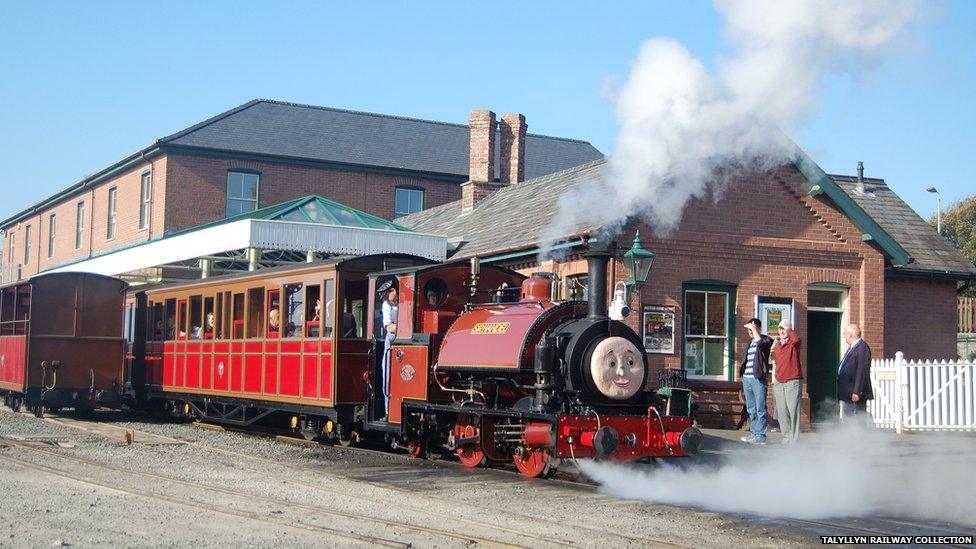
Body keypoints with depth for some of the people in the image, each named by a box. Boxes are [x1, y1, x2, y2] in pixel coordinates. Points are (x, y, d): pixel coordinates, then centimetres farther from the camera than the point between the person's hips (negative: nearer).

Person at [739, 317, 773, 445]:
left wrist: (753, 328, -17)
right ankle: (753, 433, 17)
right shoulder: (751, 342, 21)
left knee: (760, 408, -7)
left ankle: (760, 435, -7)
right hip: (747, 378, 8)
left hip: (758, 378, -8)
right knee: (751, 409, 11)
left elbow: (760, 342, -27)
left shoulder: (766, 339, -2)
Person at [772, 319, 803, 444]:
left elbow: (796, 339, -27)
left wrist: (787, 329, -14)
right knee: (781, 411, 6)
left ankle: (794, 439, -7)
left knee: (793, 410, -9)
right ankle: (786, 437, 15)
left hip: (793, 381, -6)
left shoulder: (793, 343, -2)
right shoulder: (776, 346, 17)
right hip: (779, 382, 6)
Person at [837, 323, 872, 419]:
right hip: (847, 395, 10)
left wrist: (856, 392, -24)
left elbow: (862, 371, -21)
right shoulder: (851, 348, 16)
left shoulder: (862, 348, -15)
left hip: (855, 395, -10)